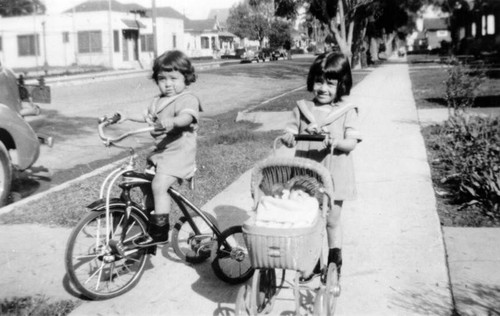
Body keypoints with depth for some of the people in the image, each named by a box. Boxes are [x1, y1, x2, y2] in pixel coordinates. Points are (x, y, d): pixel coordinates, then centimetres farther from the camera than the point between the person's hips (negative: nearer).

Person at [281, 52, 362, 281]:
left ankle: (335, 264, 28)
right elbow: (290, 132, 4)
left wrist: (335, 142, -31)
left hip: (333, 176, -2)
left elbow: (351, 142, -10)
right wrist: (288, 138, -20)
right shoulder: (303, 108, 3)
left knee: (331, 221, 10)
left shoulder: (347, 112, -4)